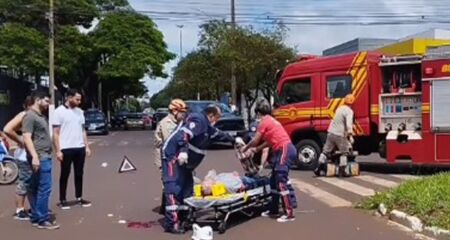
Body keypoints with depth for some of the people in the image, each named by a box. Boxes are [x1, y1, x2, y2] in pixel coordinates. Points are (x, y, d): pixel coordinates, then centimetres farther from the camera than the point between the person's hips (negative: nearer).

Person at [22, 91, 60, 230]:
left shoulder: (41, 116, 18)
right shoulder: (30, 116, -11)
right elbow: (27, 138, -20)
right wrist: (34, 156, -28)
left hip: (45, 157, 10)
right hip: (40, 158, -10)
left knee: (35, 189, 13)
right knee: (44, 188, -10)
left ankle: (36, 218, 19)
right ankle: (42, 220, -6)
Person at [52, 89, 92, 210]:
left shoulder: (80, 112, 10)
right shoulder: (59, 111, -7)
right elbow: (55, 133, -8)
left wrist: (87, 146, 10)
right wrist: (58, 150, -12)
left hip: (80, 148, 5)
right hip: (66, 149, -5)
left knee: (79, 173, 11)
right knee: (65, 174, 5)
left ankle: (79, 198, 21)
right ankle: (62, 200, 15)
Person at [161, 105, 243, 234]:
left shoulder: (207, 126, 20)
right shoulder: (198, 119, -12)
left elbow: (218, 134, 37)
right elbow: (184, 133, -27)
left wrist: (234, 140, 44)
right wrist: (183, 151, -39)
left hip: (183, 160, 11)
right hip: (173, 155, -11)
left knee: (186, 187, 10)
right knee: (174, 188, -14)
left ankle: (183, 218, 17)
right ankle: (171, 223, -16)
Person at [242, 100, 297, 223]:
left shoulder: (264, 122, -5)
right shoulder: (271, 120, 22)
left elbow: (255, 141, -2)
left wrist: (245, 148, 15)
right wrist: (256, 149, 31)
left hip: (284, 150, -10)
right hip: (285, 150, 10)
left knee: (281, 181, -10)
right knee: (275, 180, 15)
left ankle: (289, 213, -10)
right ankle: (274, 210, 23)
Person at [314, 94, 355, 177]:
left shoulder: (339, 109, 15)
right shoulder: (349, 111, -10)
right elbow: (348, 124, -24)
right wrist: (350, 135, -26)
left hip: (331, 132, 7)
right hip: (340, 135, -7)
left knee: (326, 151, 12)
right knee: (344, 153, 7)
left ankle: (319, 168, 10)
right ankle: (342, 171, 5)